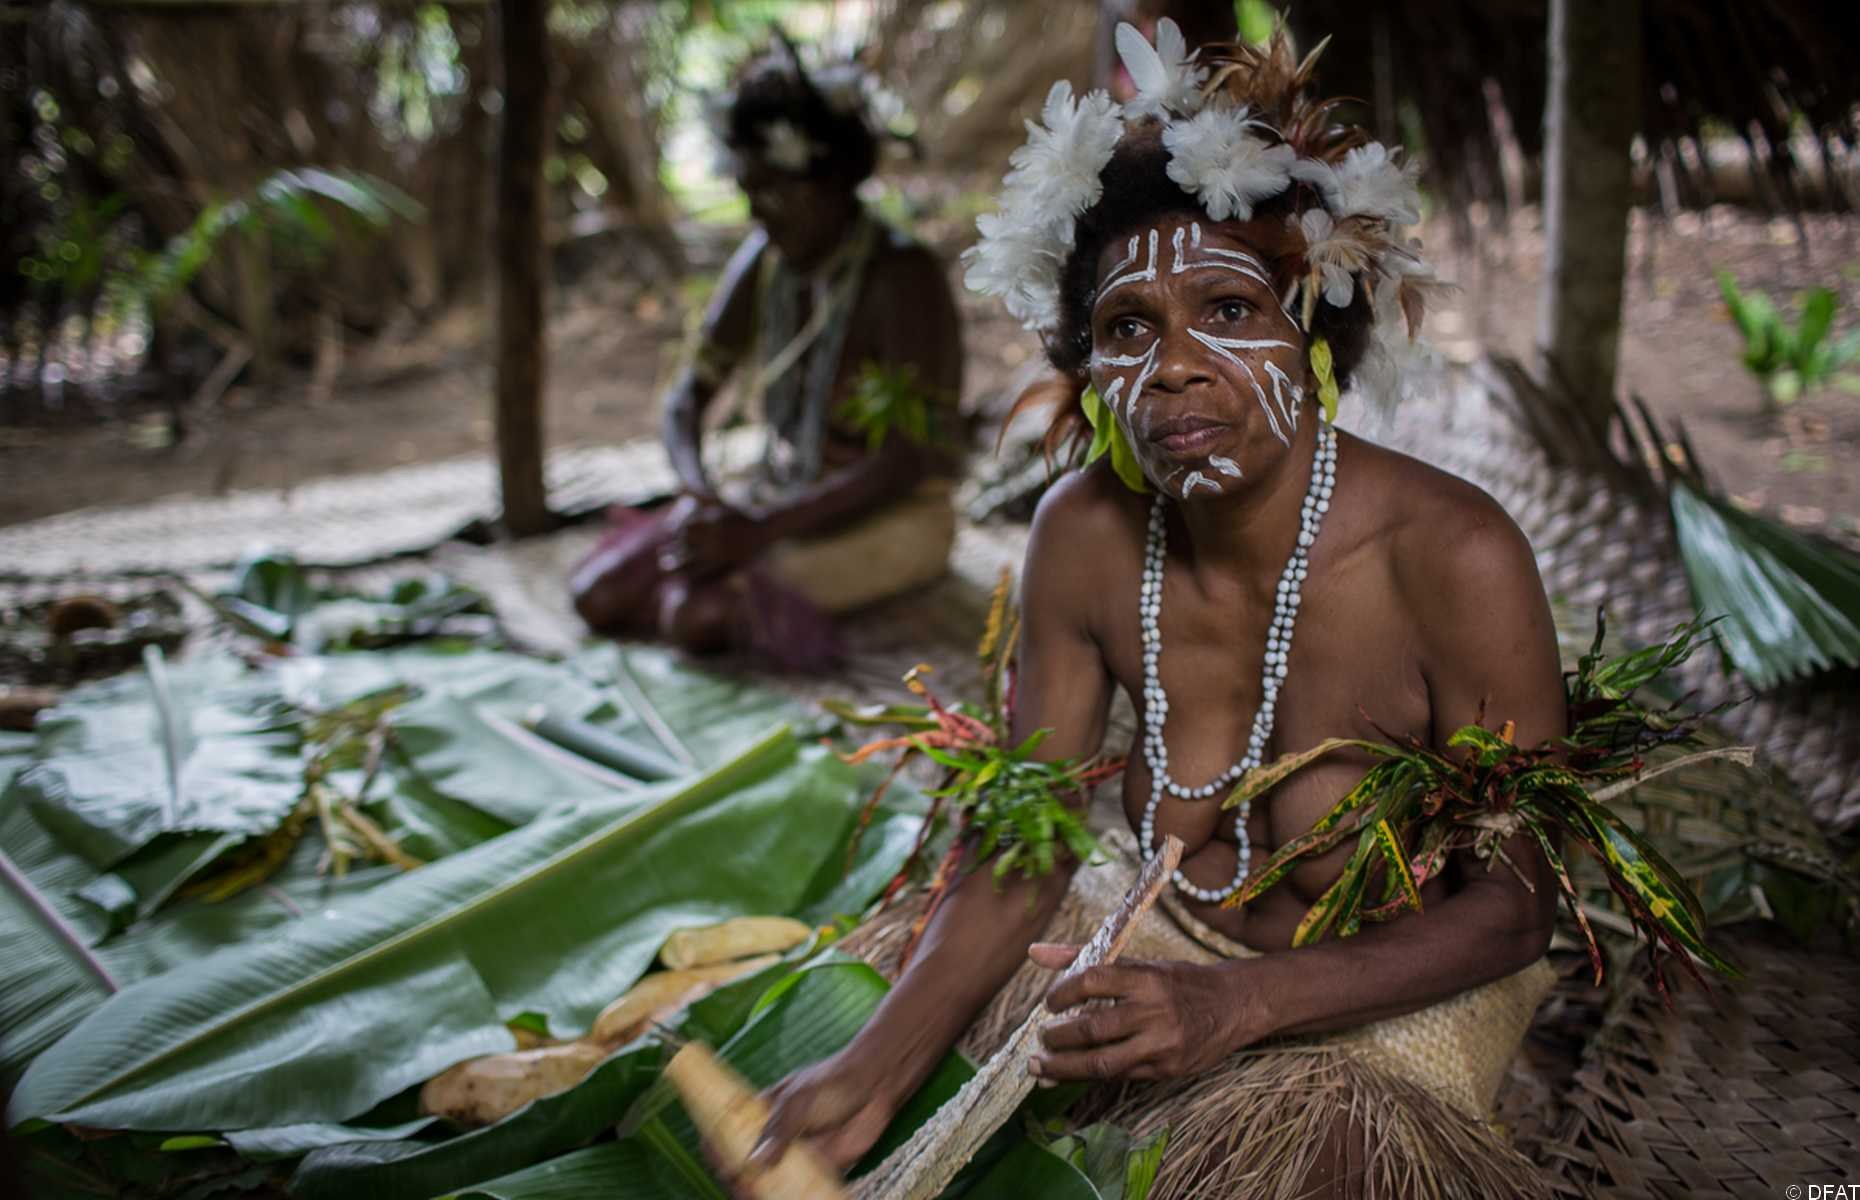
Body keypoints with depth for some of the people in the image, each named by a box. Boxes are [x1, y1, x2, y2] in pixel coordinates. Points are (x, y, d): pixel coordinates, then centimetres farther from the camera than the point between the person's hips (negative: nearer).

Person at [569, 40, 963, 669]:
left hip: (886, 521, -6)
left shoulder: (901, 276, -18)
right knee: (597, 594, -11)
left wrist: (758, 530, -28)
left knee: (693, 614, -28)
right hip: (778, 500, 7)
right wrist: (701, 498, -16)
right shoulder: (763, 263, 2)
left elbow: (906, 460, -24)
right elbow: (687, 397, 5)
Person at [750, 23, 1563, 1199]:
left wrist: (1237, 1002, -31)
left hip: (1397, 984, -3)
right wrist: (873, 1070, -22)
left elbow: (1516, 903, -18)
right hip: (1169, 929, 4)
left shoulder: (1451, 558, -27)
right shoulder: (1086, 535, -14)